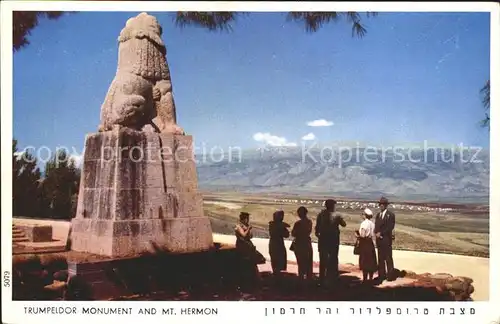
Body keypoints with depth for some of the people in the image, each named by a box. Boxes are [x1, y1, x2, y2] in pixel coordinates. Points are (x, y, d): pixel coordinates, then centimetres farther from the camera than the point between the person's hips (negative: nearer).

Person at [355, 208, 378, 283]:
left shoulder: (364, 223, -15)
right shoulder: (372, 224, 6)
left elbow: (362, 235, -19)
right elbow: (373, 235, 7)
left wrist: (357, 235, 0)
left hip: (365, 244, -7)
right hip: (371, 243, 7)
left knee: (364, 261, -1)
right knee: (371, 261, 12)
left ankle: (365, 279, 1)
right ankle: (371, 278, 19)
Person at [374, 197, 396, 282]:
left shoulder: (391, 215, -5)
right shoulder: (378, 214, 15)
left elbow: (390, 227, -13)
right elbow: (376, 226, 14)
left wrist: (381, 233, -14)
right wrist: (376, 233, -6)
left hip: (386, 239, -6)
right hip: (379, 239, 6)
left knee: (388, 258, -3)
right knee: (380, 258, 9)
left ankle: (390, 275, 2)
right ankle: (382, 275, 14)